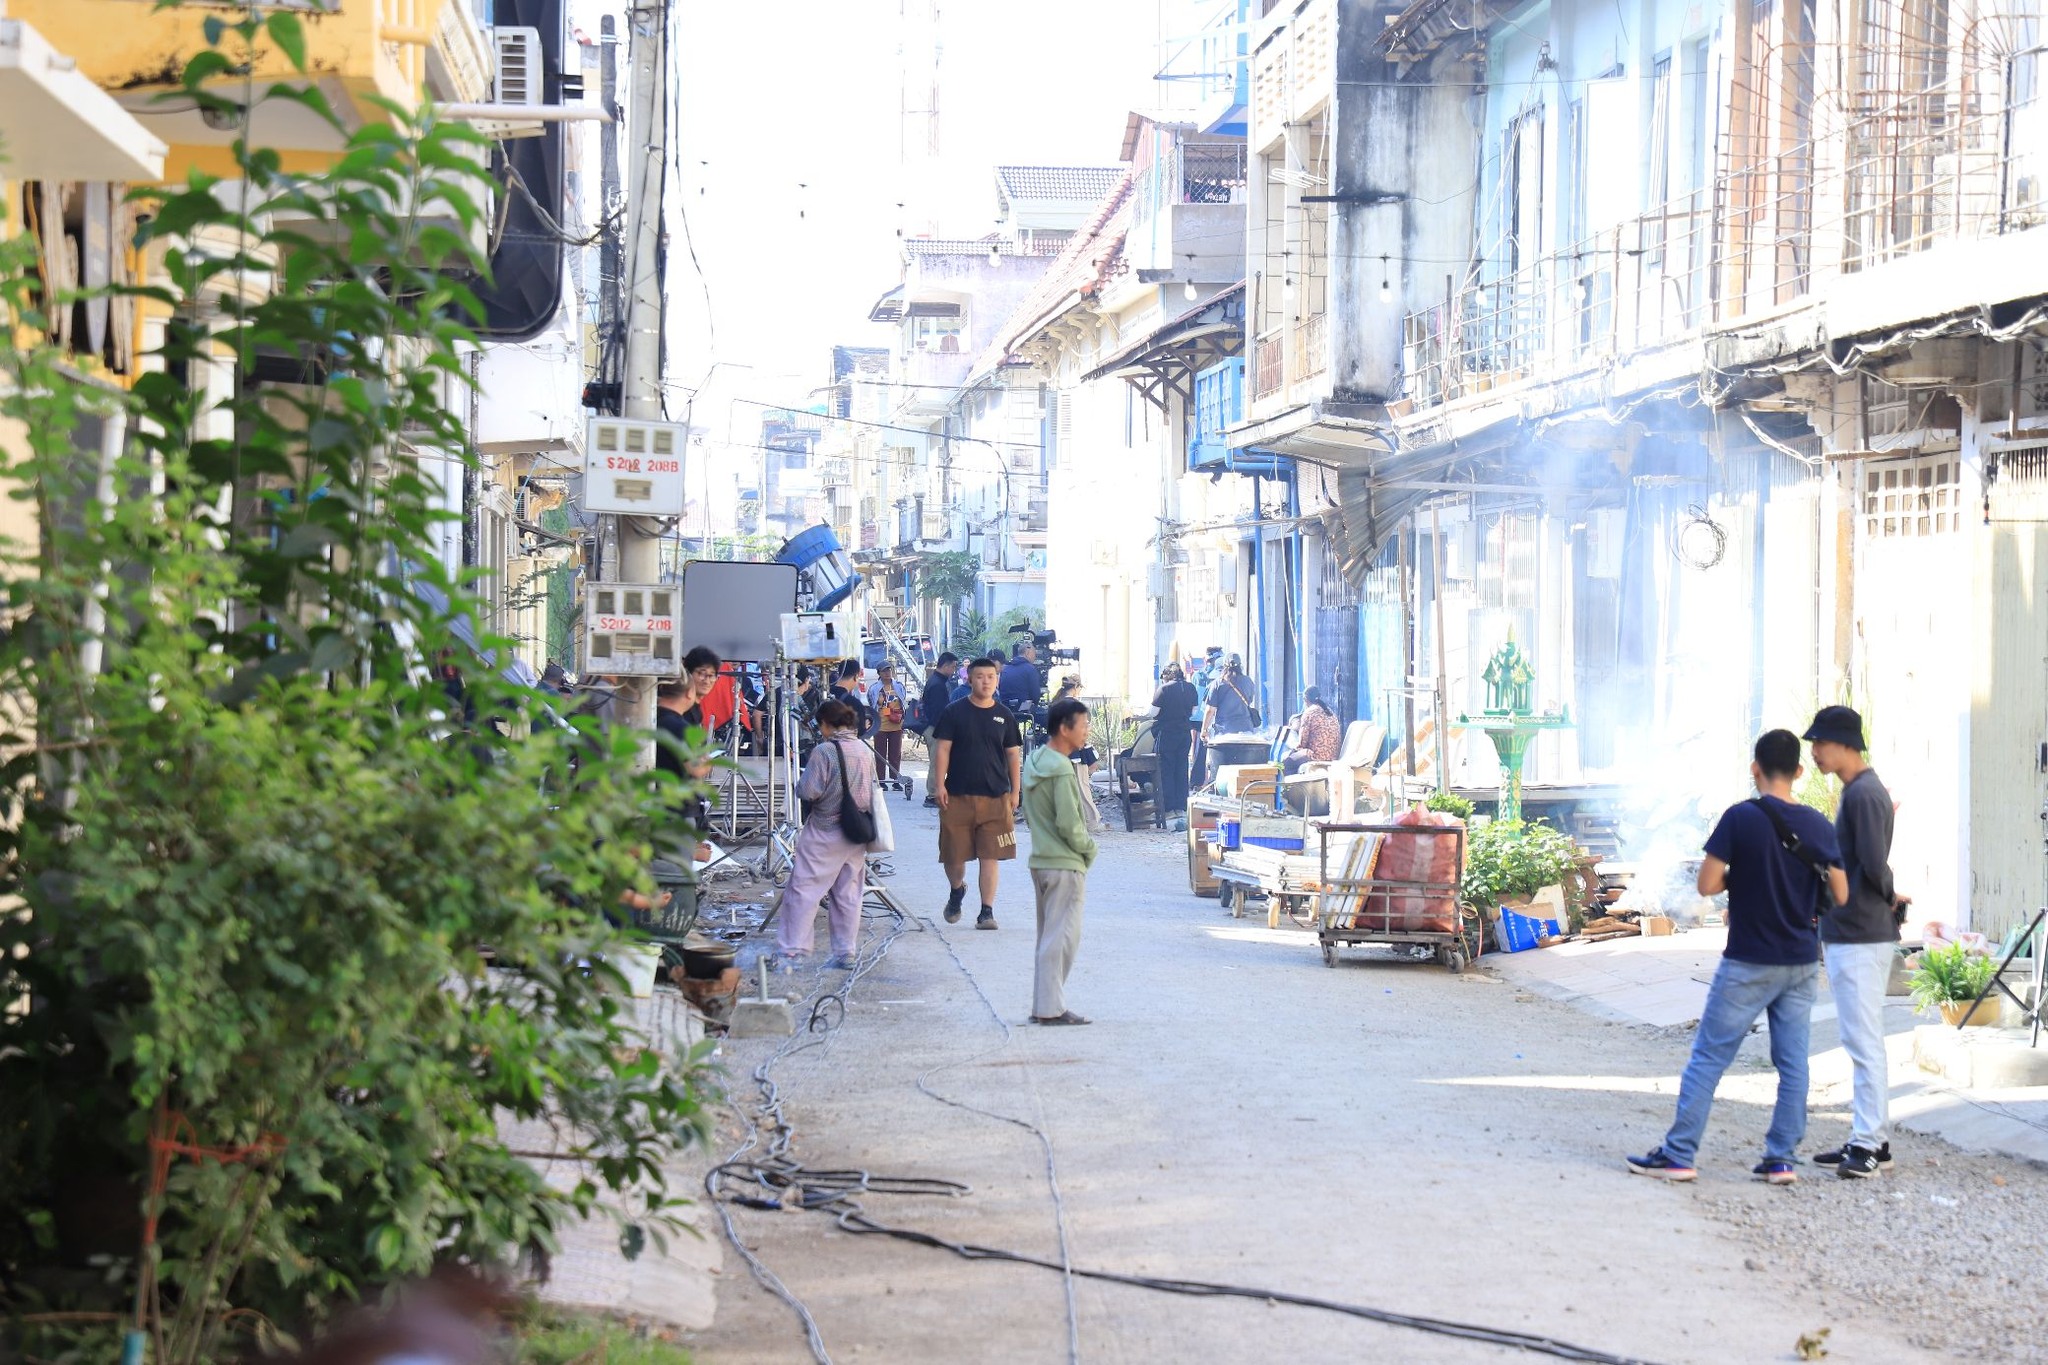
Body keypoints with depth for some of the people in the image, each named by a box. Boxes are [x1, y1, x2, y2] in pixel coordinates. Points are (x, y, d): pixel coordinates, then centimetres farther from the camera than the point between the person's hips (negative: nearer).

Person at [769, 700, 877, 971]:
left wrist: (800, 783, 3)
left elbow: (808, 791, -17)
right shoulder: (866, 752, 5)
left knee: (803, 890, -3)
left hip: (824, 832, -7)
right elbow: (872, 790, 13)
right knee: (848, 893, 13)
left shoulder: (824, 751, -16)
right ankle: (846, 953, 15)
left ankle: (791, 953, -7)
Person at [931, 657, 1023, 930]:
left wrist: (1015, 792, 7)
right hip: (957, 795, -1)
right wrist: (939, 785, -8)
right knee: (953, 854, 4)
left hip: (995, 797, 1)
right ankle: (956, 891, 35)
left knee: (990, 856, -3)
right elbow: (943, 750, 0)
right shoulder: (955, 712, 1)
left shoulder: (1004, 716, 8)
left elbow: (1014, 755, 13)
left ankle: (987, 911, 2)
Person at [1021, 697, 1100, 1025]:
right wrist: (1089, 848, -5)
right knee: (1062, 937, -5)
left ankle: (1043, 1004, 19)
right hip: (1065, 863, -10)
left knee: (1048, 934, 15)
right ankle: (1051, 1008, -4)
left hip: (1041, 859, 10)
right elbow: (1069, 823, -22)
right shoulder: (1061, 770, -19)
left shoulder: (1035, 761, 10)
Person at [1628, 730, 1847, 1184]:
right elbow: (1840, 895, 3)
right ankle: (1782, 1158, 9)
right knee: (1792, 1061, 9)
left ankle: (1679, 1154, 1)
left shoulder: (1741, 818, -12)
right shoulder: (1818, 825, 0)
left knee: (1708, 1057, 1)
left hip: (1749, 963, -4)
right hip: (1802, 962, 4)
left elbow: (1707, 884, -13)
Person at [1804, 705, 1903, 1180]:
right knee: (1862, 1041, 13)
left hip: (1860, 938, -11)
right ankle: (1868, 1140, 18)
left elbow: (1874, 864, -22)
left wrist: (1888, 898, -6)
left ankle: (1870, 1144, -8)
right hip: (1847, 934, 11)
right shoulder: (1856, 792, 16)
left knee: (1864, 1041, -9)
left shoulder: (1864, 794, -16)